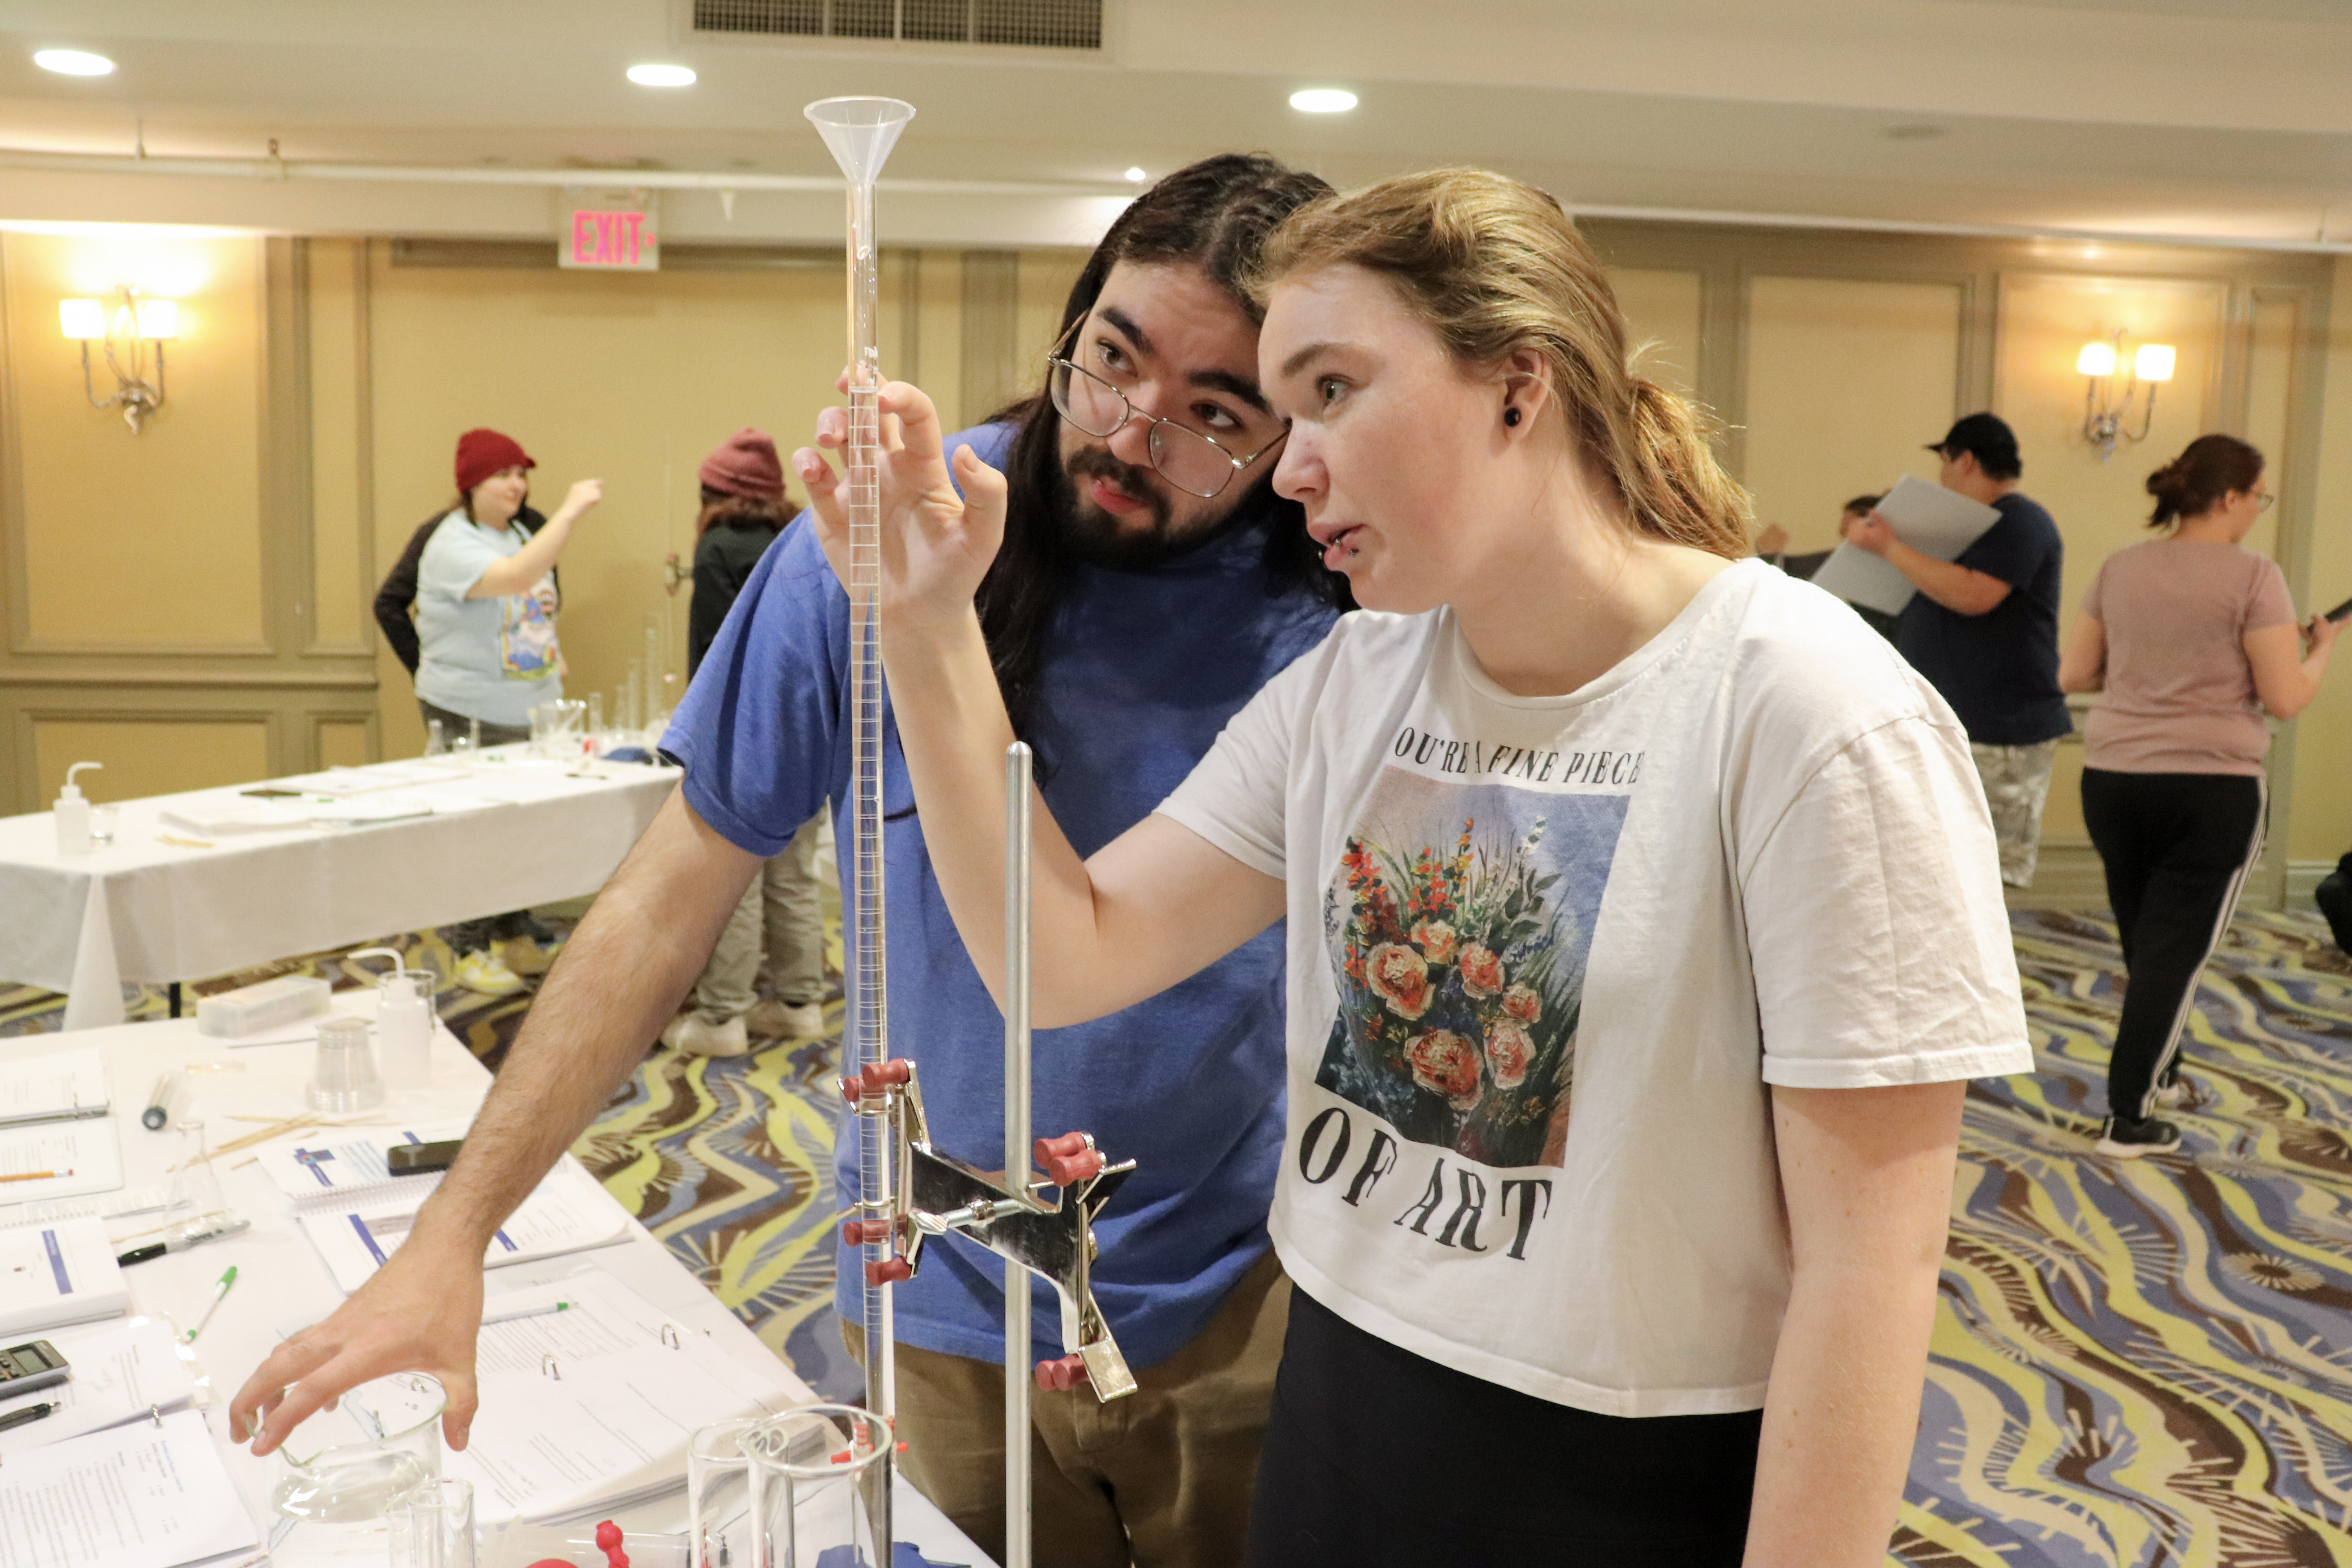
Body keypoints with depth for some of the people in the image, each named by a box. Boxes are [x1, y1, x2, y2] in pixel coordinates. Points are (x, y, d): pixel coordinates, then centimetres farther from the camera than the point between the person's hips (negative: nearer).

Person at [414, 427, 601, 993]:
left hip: (531, 710, 8)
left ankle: (515, 939, 24)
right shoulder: (452, 545, -15)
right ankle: (470, 953, 8)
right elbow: (517, 578, -34)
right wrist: (571, 510, -32)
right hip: (472, 715, -8)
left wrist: (551, 653, 9)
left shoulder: (520, 534, 13)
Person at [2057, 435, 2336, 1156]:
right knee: (2175, 951, 1)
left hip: (2112, 778, 5)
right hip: (2211, 789, -5)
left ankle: (2159, 1076, 35)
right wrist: (2322, 650, 9)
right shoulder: (2253, 576, -9)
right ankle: (2129, 1119, 0)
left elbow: (2072, 675, 9)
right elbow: (2285, 699, -10)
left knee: (2144, 942, 19)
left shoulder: (2119, 569, 5)